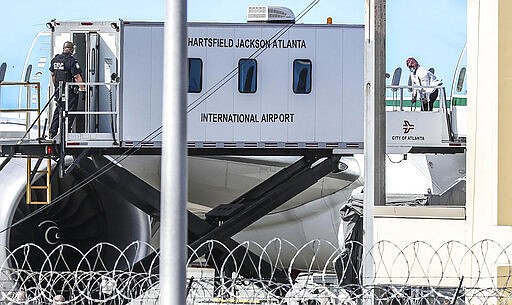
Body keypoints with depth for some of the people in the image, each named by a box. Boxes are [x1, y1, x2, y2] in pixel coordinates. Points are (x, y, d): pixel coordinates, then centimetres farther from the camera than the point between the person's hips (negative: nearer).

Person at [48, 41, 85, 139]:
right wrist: (82, 89, -17)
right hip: (70, 92, -7)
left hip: (58, 90, 7)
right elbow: (77, 77, -19)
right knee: (69, 112, 0)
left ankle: (52, 132, 16)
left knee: (58, 110, 17)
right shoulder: (72, 61, -14)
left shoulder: (55, 60, 8)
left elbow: (53, 75, 19)